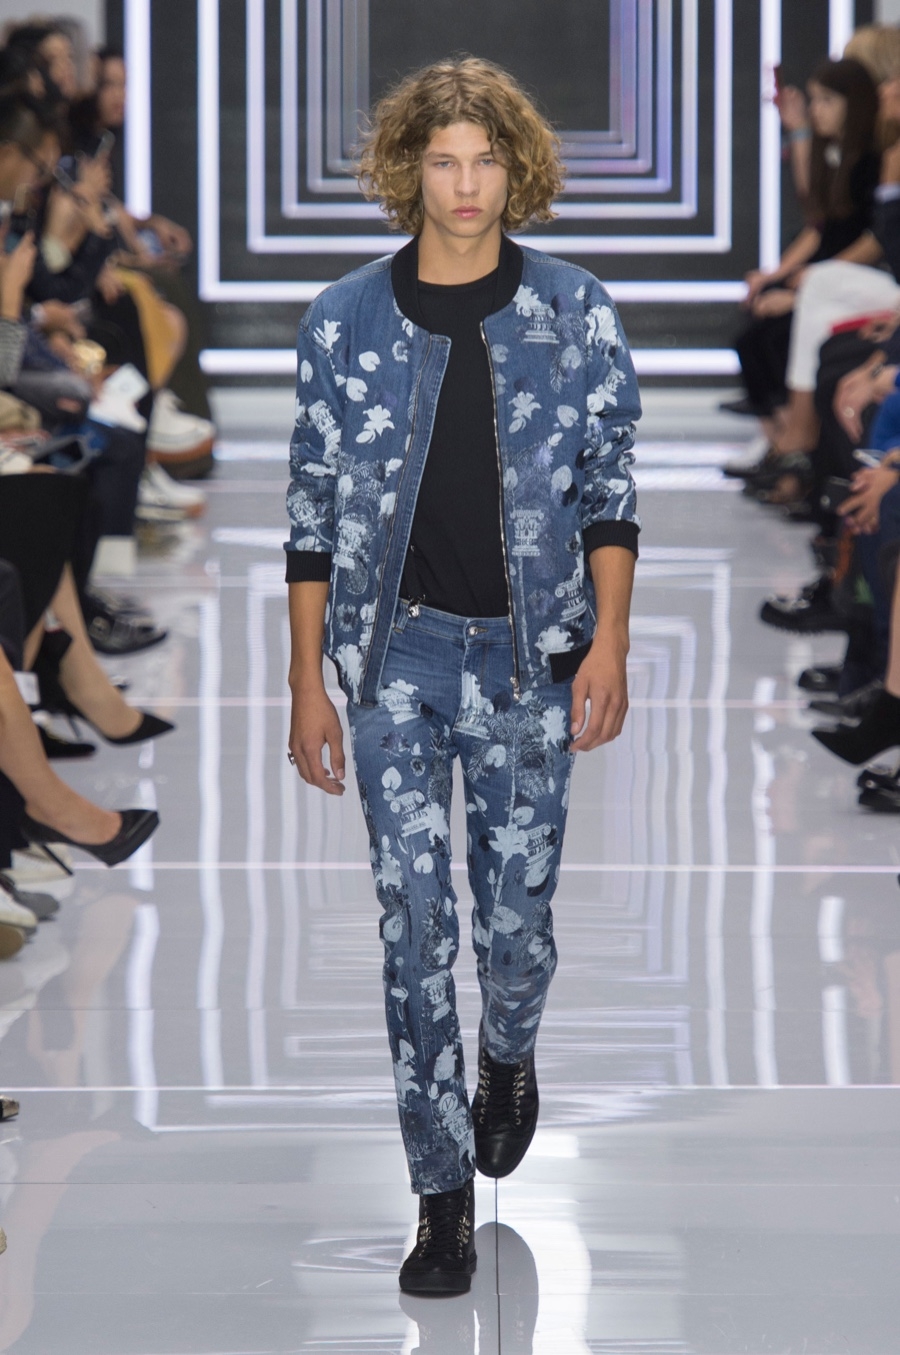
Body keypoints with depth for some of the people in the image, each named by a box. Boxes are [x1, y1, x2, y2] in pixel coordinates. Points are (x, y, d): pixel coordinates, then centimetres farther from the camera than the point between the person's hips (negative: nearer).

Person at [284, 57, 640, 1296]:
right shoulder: (345, 323, 1)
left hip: (527, 654, 0)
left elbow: (610, 490, 3)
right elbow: (315, 509, 4)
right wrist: (307, 681, 1)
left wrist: (608, 643, -8)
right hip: (395, 651, 0)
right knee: (414, 921, -2)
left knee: (517, 914, 6)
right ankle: (444, 1192, 5)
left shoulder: (575, 314, 0)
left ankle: (509, 1053, 42)